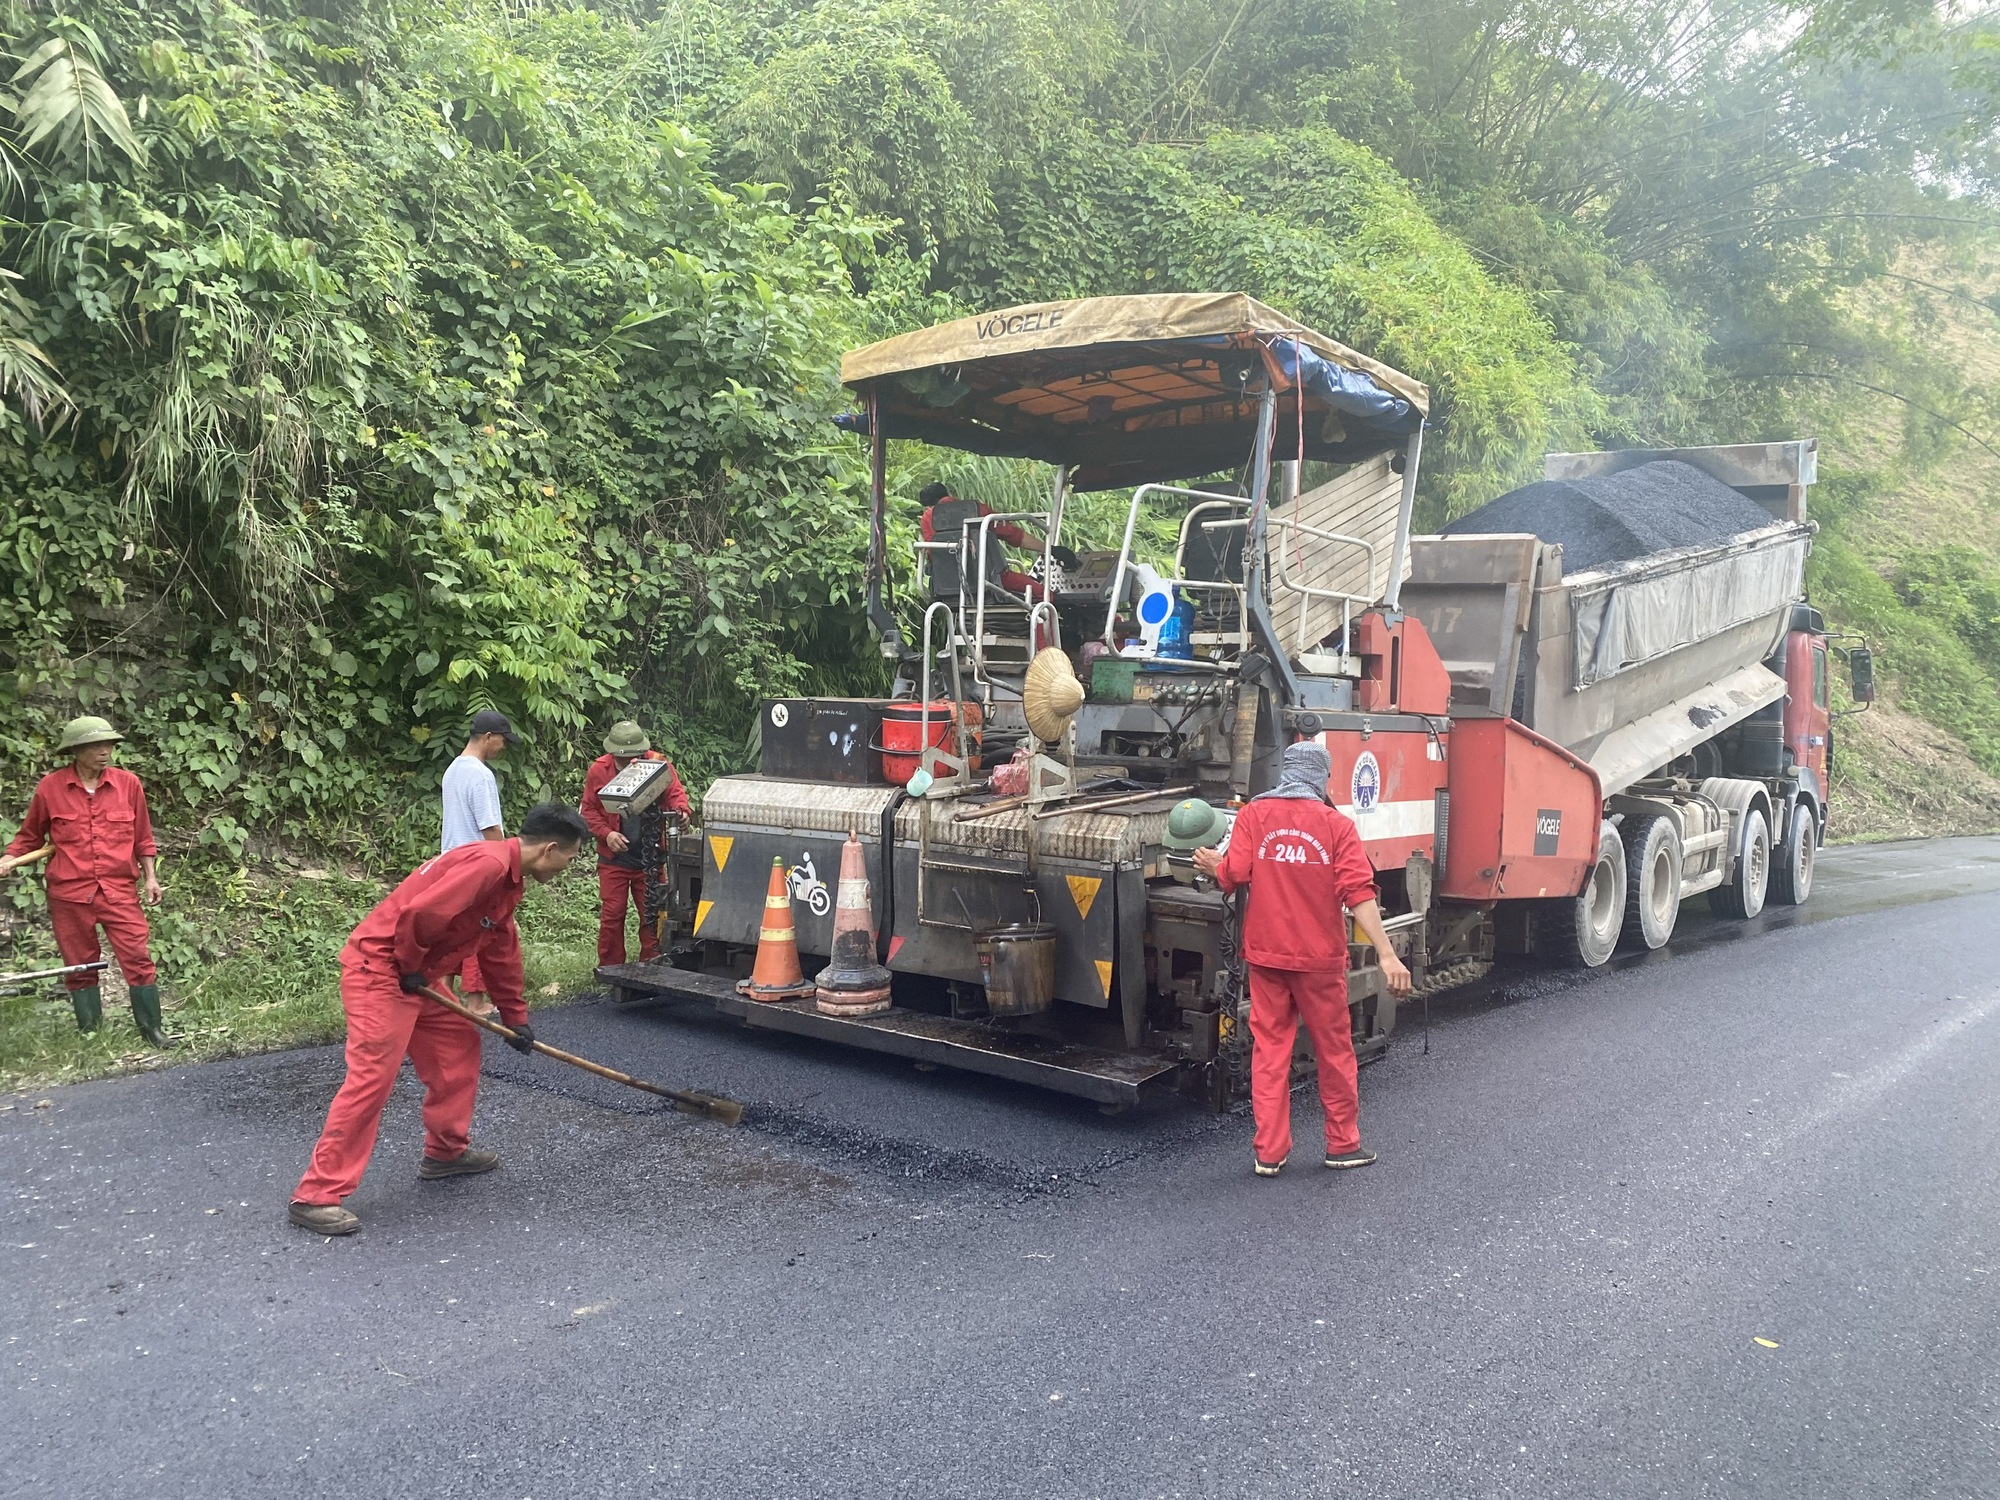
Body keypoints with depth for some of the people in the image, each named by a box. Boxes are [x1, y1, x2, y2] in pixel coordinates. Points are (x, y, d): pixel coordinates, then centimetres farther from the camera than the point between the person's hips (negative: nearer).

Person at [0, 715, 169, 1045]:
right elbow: (30, 836, 11)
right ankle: (89, 1032, 24)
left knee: (139, 959, -2)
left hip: (120, 891, 0)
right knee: (79, 965, 11)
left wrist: (150, 876, 6)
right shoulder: (50, 787, -3)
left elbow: (142, 838, 8)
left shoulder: (128, 783, 0)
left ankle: (151, 1027, 9)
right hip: (69, 894, 0)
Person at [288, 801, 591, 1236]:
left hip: (416, 975, 10)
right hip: (379, 968, -10)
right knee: (371, 1078, -11)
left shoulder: (509, 878, 12)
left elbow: (502, 951, 22)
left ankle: (446, 1151, 30)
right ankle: (316, 1196, -4)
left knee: (459, 1046, 16)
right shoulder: (487, 863, -22)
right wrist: (409, 968, -13)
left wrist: (516, 1017, 25)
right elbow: (420, 913, -30)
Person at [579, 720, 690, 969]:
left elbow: (676, 792, -1)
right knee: (611, 915, 2)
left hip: (650, 856, 0)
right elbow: (589, 810, 3)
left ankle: (651, 965, 18)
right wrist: (606, 833, -13)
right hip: (614, 857, 0)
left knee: (652, 913, 6)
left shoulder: (659, 763, -5)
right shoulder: (598, 770, -3)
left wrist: (680, 809, -24)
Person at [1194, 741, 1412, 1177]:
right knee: (1334, 1050, 13)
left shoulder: (1254, 815, -2)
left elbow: (1233, 877, -8)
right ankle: (1343, 1144, 24)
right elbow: (1359, 892, -13)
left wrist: (1215, 864, 15)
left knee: (1269, 1048, 9)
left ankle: (1269, 1152, 11)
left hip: (1265, 953, 2)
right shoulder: (1337, 825, -6)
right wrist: (1386, 954, -15)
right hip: (1320, 958, -1)